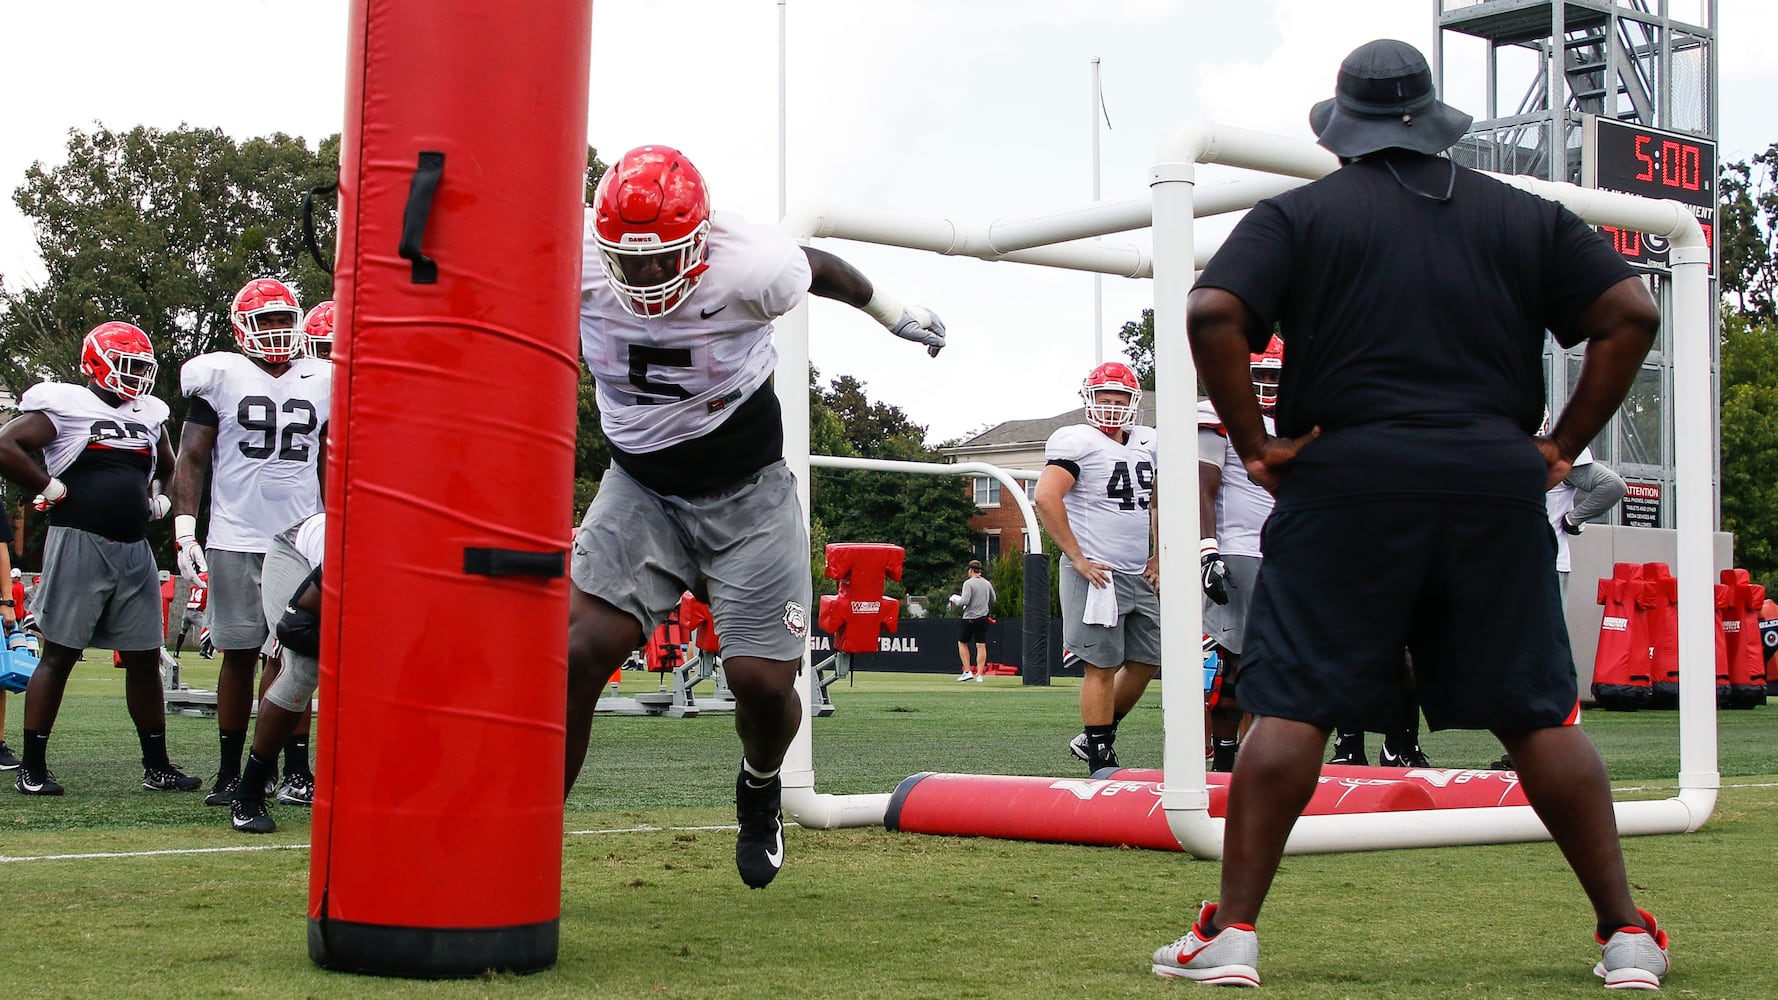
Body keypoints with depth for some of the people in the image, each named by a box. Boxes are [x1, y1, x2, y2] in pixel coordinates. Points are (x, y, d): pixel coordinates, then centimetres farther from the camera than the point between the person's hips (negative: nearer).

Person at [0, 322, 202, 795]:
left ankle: (157, 765, 16)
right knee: (59, 654, -2)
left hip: (134, 550, 6)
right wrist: (51, 490, -11)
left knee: (144, 659, 8)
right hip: (79, 542, -6)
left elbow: (171, 468, 33)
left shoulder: (148, 415, 16)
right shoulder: (64, 405, -4)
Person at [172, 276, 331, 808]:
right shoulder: (220, 377, 2)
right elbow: (192, 460, 2)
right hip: (236, 541, -2)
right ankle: (230, 773, 12)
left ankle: (297, 771, 4)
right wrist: (184, 531, -7)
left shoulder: (321, 383, 12)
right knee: (239, 654, 3)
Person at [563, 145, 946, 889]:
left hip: (747, 495, -1)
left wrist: (897, 315, 18)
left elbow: (819, 269, 2)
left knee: (763, 682, -5)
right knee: (578, 655, -15)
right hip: (641, 490, 1)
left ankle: (760, 787, 33)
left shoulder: (747, 267, -21)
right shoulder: (576, 267, -18)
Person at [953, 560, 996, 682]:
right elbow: (993, 600, 18)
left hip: (970, 618, -5)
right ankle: (979, 674, 1)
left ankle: (967, 671, 3)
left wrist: (955, 600, -1)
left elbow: (964, 601, -20)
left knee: (962, 643, 11)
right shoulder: (987, 583, 8)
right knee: (981, 646, 4)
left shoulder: (968, 583, -11)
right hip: (983, 618, 5)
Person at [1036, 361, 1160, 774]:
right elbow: (1046, 499, -20)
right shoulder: (1076, 441, -9)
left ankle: (1096, 736, 25)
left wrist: (1158, 556, 15)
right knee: (1102, 667, -5)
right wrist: (1078, 559, -18)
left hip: (1139, 576, 8)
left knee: (1147, 660, 12)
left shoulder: (1147, 444, 13)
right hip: (1096, 573, -8)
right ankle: (1101, 761, 2)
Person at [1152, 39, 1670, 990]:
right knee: (1538, 715, 9)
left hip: (1344, 484, -2)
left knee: (1292, 707, -2)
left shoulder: (1299, 215, 6)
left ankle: (1232, 931, -6)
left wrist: (1254, 442, -3)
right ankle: (1627, 934, 11)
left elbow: (1212, 314, -9)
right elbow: (1631, 314, 6)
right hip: (1496, 485, 3)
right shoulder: (1525, 216, 15)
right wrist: (1564, 444, 7)